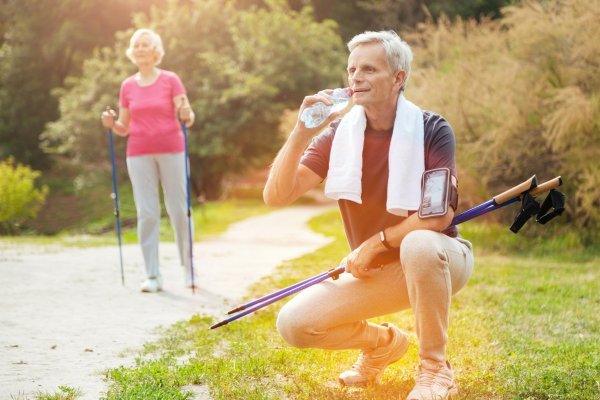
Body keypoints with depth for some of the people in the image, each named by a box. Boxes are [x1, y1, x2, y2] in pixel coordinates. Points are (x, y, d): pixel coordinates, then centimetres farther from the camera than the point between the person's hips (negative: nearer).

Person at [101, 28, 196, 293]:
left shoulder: (170, 80, 3)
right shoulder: (127, 86, 10)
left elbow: (187, 119, -2)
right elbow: (124, 129, 14)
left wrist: (187, 114, -24)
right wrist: (111, 124, -7)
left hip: (171, 151, -2)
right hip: (139, 154, 2)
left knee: (179, 210, 0)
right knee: (146, 213, -2)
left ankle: (189, 268, 13)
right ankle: (152, 276, 0)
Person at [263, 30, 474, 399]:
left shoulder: (432, 131, -14)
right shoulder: (338, 134, -5)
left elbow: (439, 213, -23)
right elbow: (276, 196, -14)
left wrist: (376, 244, -18)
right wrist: (301, 133, -26)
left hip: (436, 259, -4)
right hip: (377, 272, 4)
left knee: (418, 245, -40)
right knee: (294, 324, -14)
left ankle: (435, 367, -17)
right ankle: (383, 342, 16)